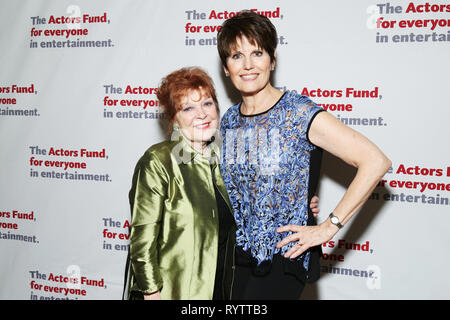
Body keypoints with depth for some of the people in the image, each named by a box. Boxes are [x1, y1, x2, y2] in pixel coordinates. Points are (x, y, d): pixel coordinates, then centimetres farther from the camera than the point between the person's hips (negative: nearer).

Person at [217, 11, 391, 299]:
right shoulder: (229, 121, 4)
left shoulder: (300, 114, -15)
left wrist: (329, 227, -18)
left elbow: (376, 162, -20)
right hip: (238, 253, 6)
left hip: (283, 255, -5)